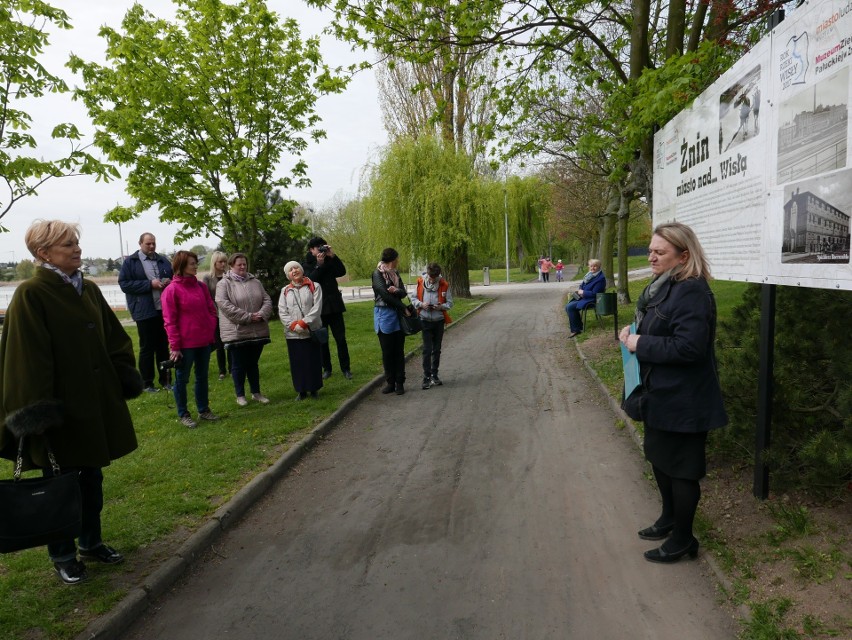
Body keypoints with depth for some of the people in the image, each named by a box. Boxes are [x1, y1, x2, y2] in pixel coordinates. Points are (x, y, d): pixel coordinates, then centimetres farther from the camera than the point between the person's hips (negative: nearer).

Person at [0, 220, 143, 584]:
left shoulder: (89, 290, 7)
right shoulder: (30, 295, -13)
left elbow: (115, 339, 13)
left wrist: (126, 380, 7)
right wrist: (36, 413, -20)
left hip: (97, 403, 6)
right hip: (60, 409, -6)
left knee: (92, 476, 17)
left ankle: (92, 542, 35)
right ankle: (62, 556, 27)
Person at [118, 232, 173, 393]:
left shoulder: (163, 260, 12)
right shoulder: (130, 262, -1)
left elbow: (174, 278, 21)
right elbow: (124, 283, -9)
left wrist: (169, 282, -4)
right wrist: (150, 284, -16)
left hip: (164, 310, 4)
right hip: (144, 312, -4)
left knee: (163, 346, 12)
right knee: (147, 348, 4)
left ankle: (165, 380, 21)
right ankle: (147, 383, 13)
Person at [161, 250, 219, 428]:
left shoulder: (201, 286, 7)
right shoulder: (172, 290, -10)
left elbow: (211, 310, 13)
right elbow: (170, 321, -11)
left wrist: (211, 330, 1)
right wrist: (174, 346, -13)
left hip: (204, 341, 6)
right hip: (185, 343, -6)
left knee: (202, 376, 16)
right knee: (182, 379, 7)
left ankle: (203, 409, 28)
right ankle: (183, 414, 19)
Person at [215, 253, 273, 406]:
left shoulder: (255, 282, 12)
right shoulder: (224, 284, -4)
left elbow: (267, 300, 8)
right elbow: (224, 304, -16)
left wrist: (261, 314, -13)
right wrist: (248, 317, -18)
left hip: (257, 331, 4)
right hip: (236, 332, -4)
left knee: (253, 363, 15)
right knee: (239, 365, 6)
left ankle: (256, 392, 26)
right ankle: (240, 395, 19)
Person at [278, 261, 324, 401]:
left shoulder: (314, 287, 1)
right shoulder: (285, 291, 10)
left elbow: (317, 308, -8)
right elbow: (282, 312, 3)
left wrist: (303, 323, -16)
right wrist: (293, 325, -13)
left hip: (311, 331, -2)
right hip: (292, 334, 2)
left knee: (313, 361, 3)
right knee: (297, 362, 6)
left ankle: (314, 389, 17)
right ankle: (301, 390, 16)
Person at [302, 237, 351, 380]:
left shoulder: (329, 262, 9)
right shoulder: (307, 265, 2)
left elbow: (342, 272, -5)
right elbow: (310, 280, -14)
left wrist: (333, 256, -12)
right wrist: (319, 264, -20)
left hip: (334, 305, 2)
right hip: (318, 307, -2)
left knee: (341, 339, 2)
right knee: (322, 340, 5)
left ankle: (345, 368, 8)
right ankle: (327, 369, 15)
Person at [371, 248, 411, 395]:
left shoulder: (395, 273, 12)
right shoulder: (377, 274, -7)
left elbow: (404, 293, 5)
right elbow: (385, 295, -16)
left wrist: (396, 290, -19)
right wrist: (404, 308, -13)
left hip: (398, 314, 5)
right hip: (384, 314, -5)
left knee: (399, 350, 4)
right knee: (387, 351, 3)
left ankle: (399, 383, 9)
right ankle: (390, 382, 13)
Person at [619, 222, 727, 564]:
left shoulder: (692, 293, -22)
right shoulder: (662, 286, 7)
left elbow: (688, 347, -29)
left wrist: (640, 344, -21)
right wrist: (633, 333, 0)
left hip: (682, 400, -10)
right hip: (661, 394, 10)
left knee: (680, 468, 6)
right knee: (659, 458, 23)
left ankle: (682, 539, 25)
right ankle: (669, 518, 44)